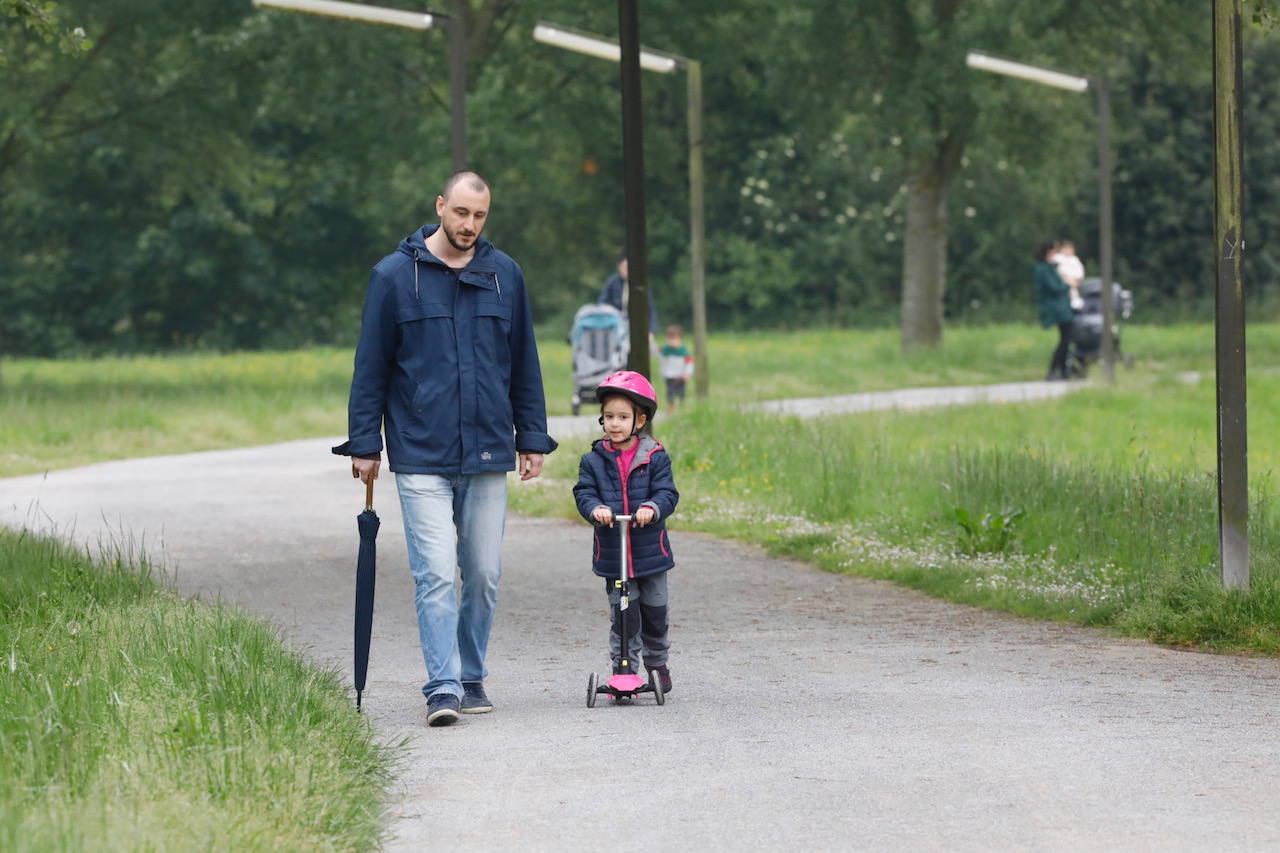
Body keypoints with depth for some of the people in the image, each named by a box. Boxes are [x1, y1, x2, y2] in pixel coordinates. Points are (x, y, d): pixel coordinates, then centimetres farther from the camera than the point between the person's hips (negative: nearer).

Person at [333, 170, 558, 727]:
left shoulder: (504, 275, 7)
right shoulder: (395, 276, -1)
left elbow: (524, 363, 14)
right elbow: (371, 366, 3)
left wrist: (532, 437, 12)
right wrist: (363, 444, 1)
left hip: (488, 454, 3)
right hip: (421, 457, -3)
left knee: (484, 575, 7)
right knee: (436, 575, -11)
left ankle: (471, 678, 21)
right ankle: (443, 687, -12)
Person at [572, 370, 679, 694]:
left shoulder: (655, 458, -2)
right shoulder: (593, 460, 2)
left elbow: (667, 493, -9)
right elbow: (584, 492, -6)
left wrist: (652, 508, -30)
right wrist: (595, 508, -28)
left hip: (650, 549, 0)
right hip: (611, 553, 0)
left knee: (654, 611, 11)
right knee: (622, 614, -2)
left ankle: (657, 663, 31)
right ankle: (623, 667, 5)